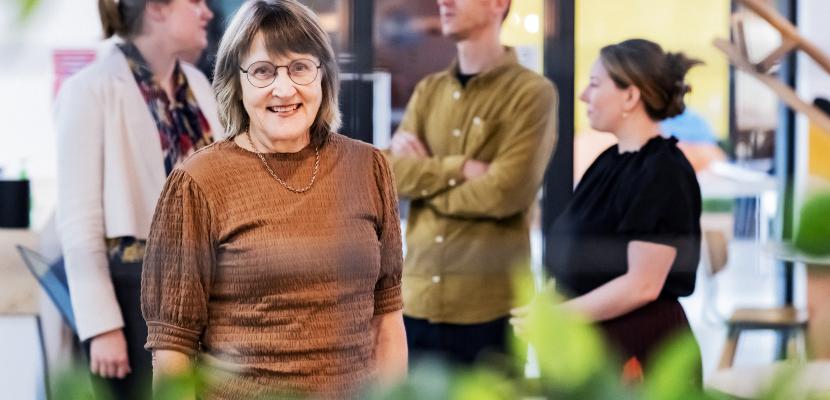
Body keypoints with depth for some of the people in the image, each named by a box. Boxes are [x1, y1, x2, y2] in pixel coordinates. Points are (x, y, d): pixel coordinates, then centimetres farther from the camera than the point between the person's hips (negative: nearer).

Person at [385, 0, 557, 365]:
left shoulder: (531, 92, -4)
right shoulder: (428, 90, 14)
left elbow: (507, 191, -15)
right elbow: (389, 172, 2)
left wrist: (424, 176, -4)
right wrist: (461, 168, -12)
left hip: (489, 303, -5)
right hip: (420, 297, 5)